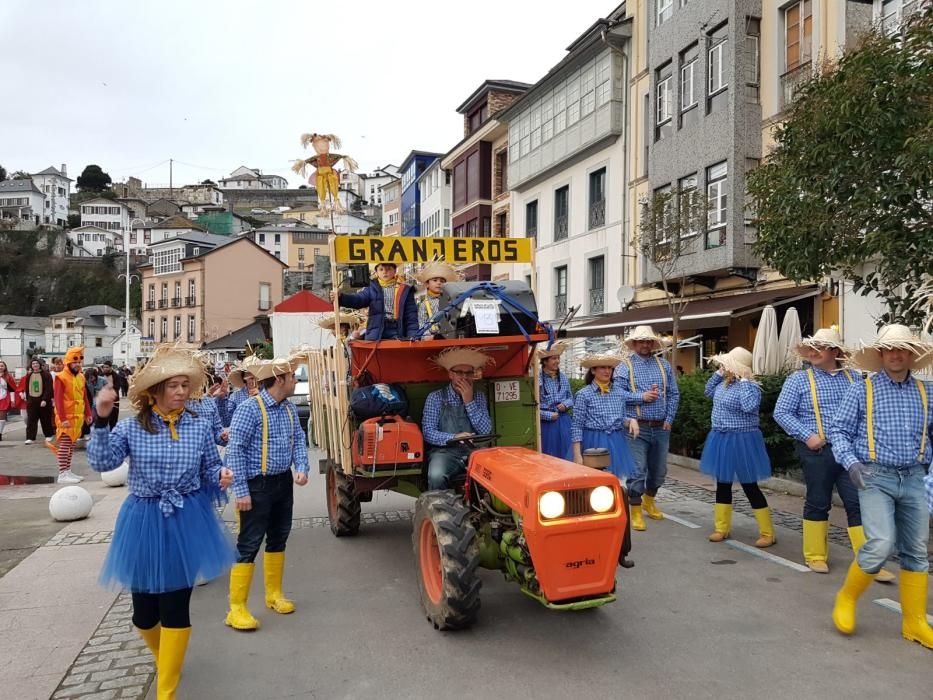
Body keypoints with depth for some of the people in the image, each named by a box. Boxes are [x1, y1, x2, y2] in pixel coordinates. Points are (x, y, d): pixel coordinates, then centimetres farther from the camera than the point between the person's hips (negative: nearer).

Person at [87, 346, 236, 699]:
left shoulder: (199, 427, -2)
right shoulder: (132, 427, -5)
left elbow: (210, 469, 7)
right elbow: (101, 462, -14)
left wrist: (221, 476, -16)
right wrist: (102, 421, -25)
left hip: (186, 522, 0)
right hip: (144, 522, 1)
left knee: (176, 607, 1)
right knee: (144, 607, 10)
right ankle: (162, 655, 44)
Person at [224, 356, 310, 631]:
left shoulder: (289, 409, 6)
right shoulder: (250, 408, -17)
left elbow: (299, 440, 13)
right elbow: (235, 450, -18)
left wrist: (301, 468, -5)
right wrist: (241, 491, -20)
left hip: (284, 482, 8)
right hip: (258, 485, -8)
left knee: (278, 537, 17)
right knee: (248, 545, -3)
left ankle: (274, 593, 33)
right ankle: (237, 608, 6)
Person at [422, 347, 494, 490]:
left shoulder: (479, 397, 11)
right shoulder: (435, 397, 3)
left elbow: (486, 431, -1)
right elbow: (428, 432, -5)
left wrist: (469, 402, -8)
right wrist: (453, 438, -21)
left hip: (474, 451, 2)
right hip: (445, 451, -2)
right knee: (436, 476, -34)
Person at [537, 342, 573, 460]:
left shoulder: (564, 378, 6)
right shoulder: (538, 380, -11)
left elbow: (571, 398, 16)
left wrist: (566, 404, -4)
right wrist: (549, 415, -15)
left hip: (564, 422, 4)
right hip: (547, 424, -4)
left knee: (567, 457, 8)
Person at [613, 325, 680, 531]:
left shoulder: (664, 365, 11)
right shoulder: (624, 366, 0)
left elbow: (673, 394, 10)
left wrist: (669, 419, 0)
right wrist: (642, 397, -16)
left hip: (661, 428, 5)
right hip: (637, 428, -4)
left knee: (659, 469, 15)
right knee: (637, 470, -4)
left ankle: (649, 501, 38)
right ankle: (636, 512, 9)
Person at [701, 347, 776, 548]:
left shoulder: (750, 387, -18)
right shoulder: (725, 382, 5)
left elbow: (749, 406, -37)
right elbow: (709, 392, 22)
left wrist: (743, 380, -28)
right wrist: (718, 372, 9)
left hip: (741, 442, -8)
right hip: (721, 440, 9)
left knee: (749, 486, -1)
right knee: (722, 484, 15)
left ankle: (767, 533, 12)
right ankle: (722, 528, 27)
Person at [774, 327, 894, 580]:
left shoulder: (854, 377, 8)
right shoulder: (799, 379, 0)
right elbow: (781, 412, -3)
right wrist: (807, 436, -12)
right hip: (817, 451, -2)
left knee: (858, 503, 1)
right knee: (818, 503, 7)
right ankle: (816, 556, 21)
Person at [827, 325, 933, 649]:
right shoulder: (862, 390, -1)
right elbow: (838, 430, 0)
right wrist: (851, 462, -14)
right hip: (875, 478, -4)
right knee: (881, 544, -15)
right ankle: (847, 597, 8)